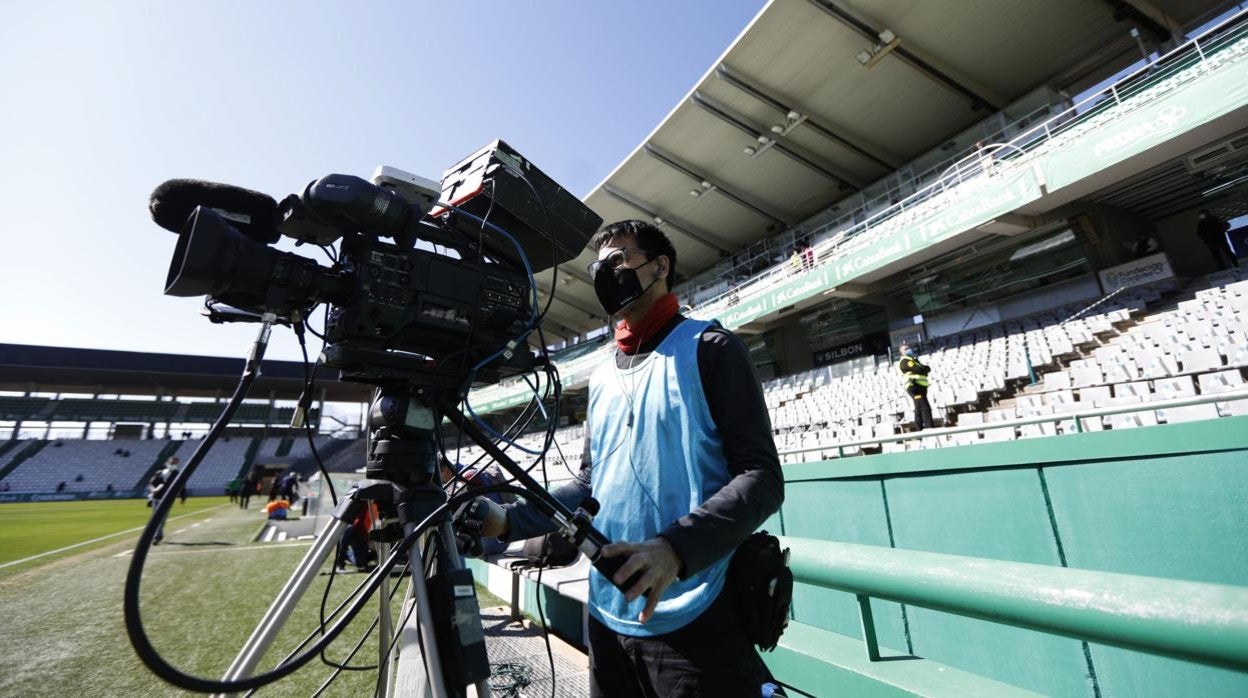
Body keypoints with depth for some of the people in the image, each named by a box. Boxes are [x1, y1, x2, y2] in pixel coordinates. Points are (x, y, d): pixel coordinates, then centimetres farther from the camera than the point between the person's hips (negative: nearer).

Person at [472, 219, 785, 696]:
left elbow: (761, 476, -13)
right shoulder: (602, 376, 12)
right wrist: (509, 520, 0)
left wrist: (675, 548, -27)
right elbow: (591, 484, 14)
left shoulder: (708, 348, -6)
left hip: (693, 621, -6)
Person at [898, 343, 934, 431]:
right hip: (915, 387, -11)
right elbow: (919, 369, -19)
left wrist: (924, 368, -5)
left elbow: (922, 369, 17)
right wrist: (927, 368, -1)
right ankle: (929, 427, -21)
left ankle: (919, 429, 18)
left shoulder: (913, 360, 25)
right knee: (925, 407, -17)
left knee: (919, 409, 13)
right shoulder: (905, 361, -8)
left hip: (920, 387, 11)